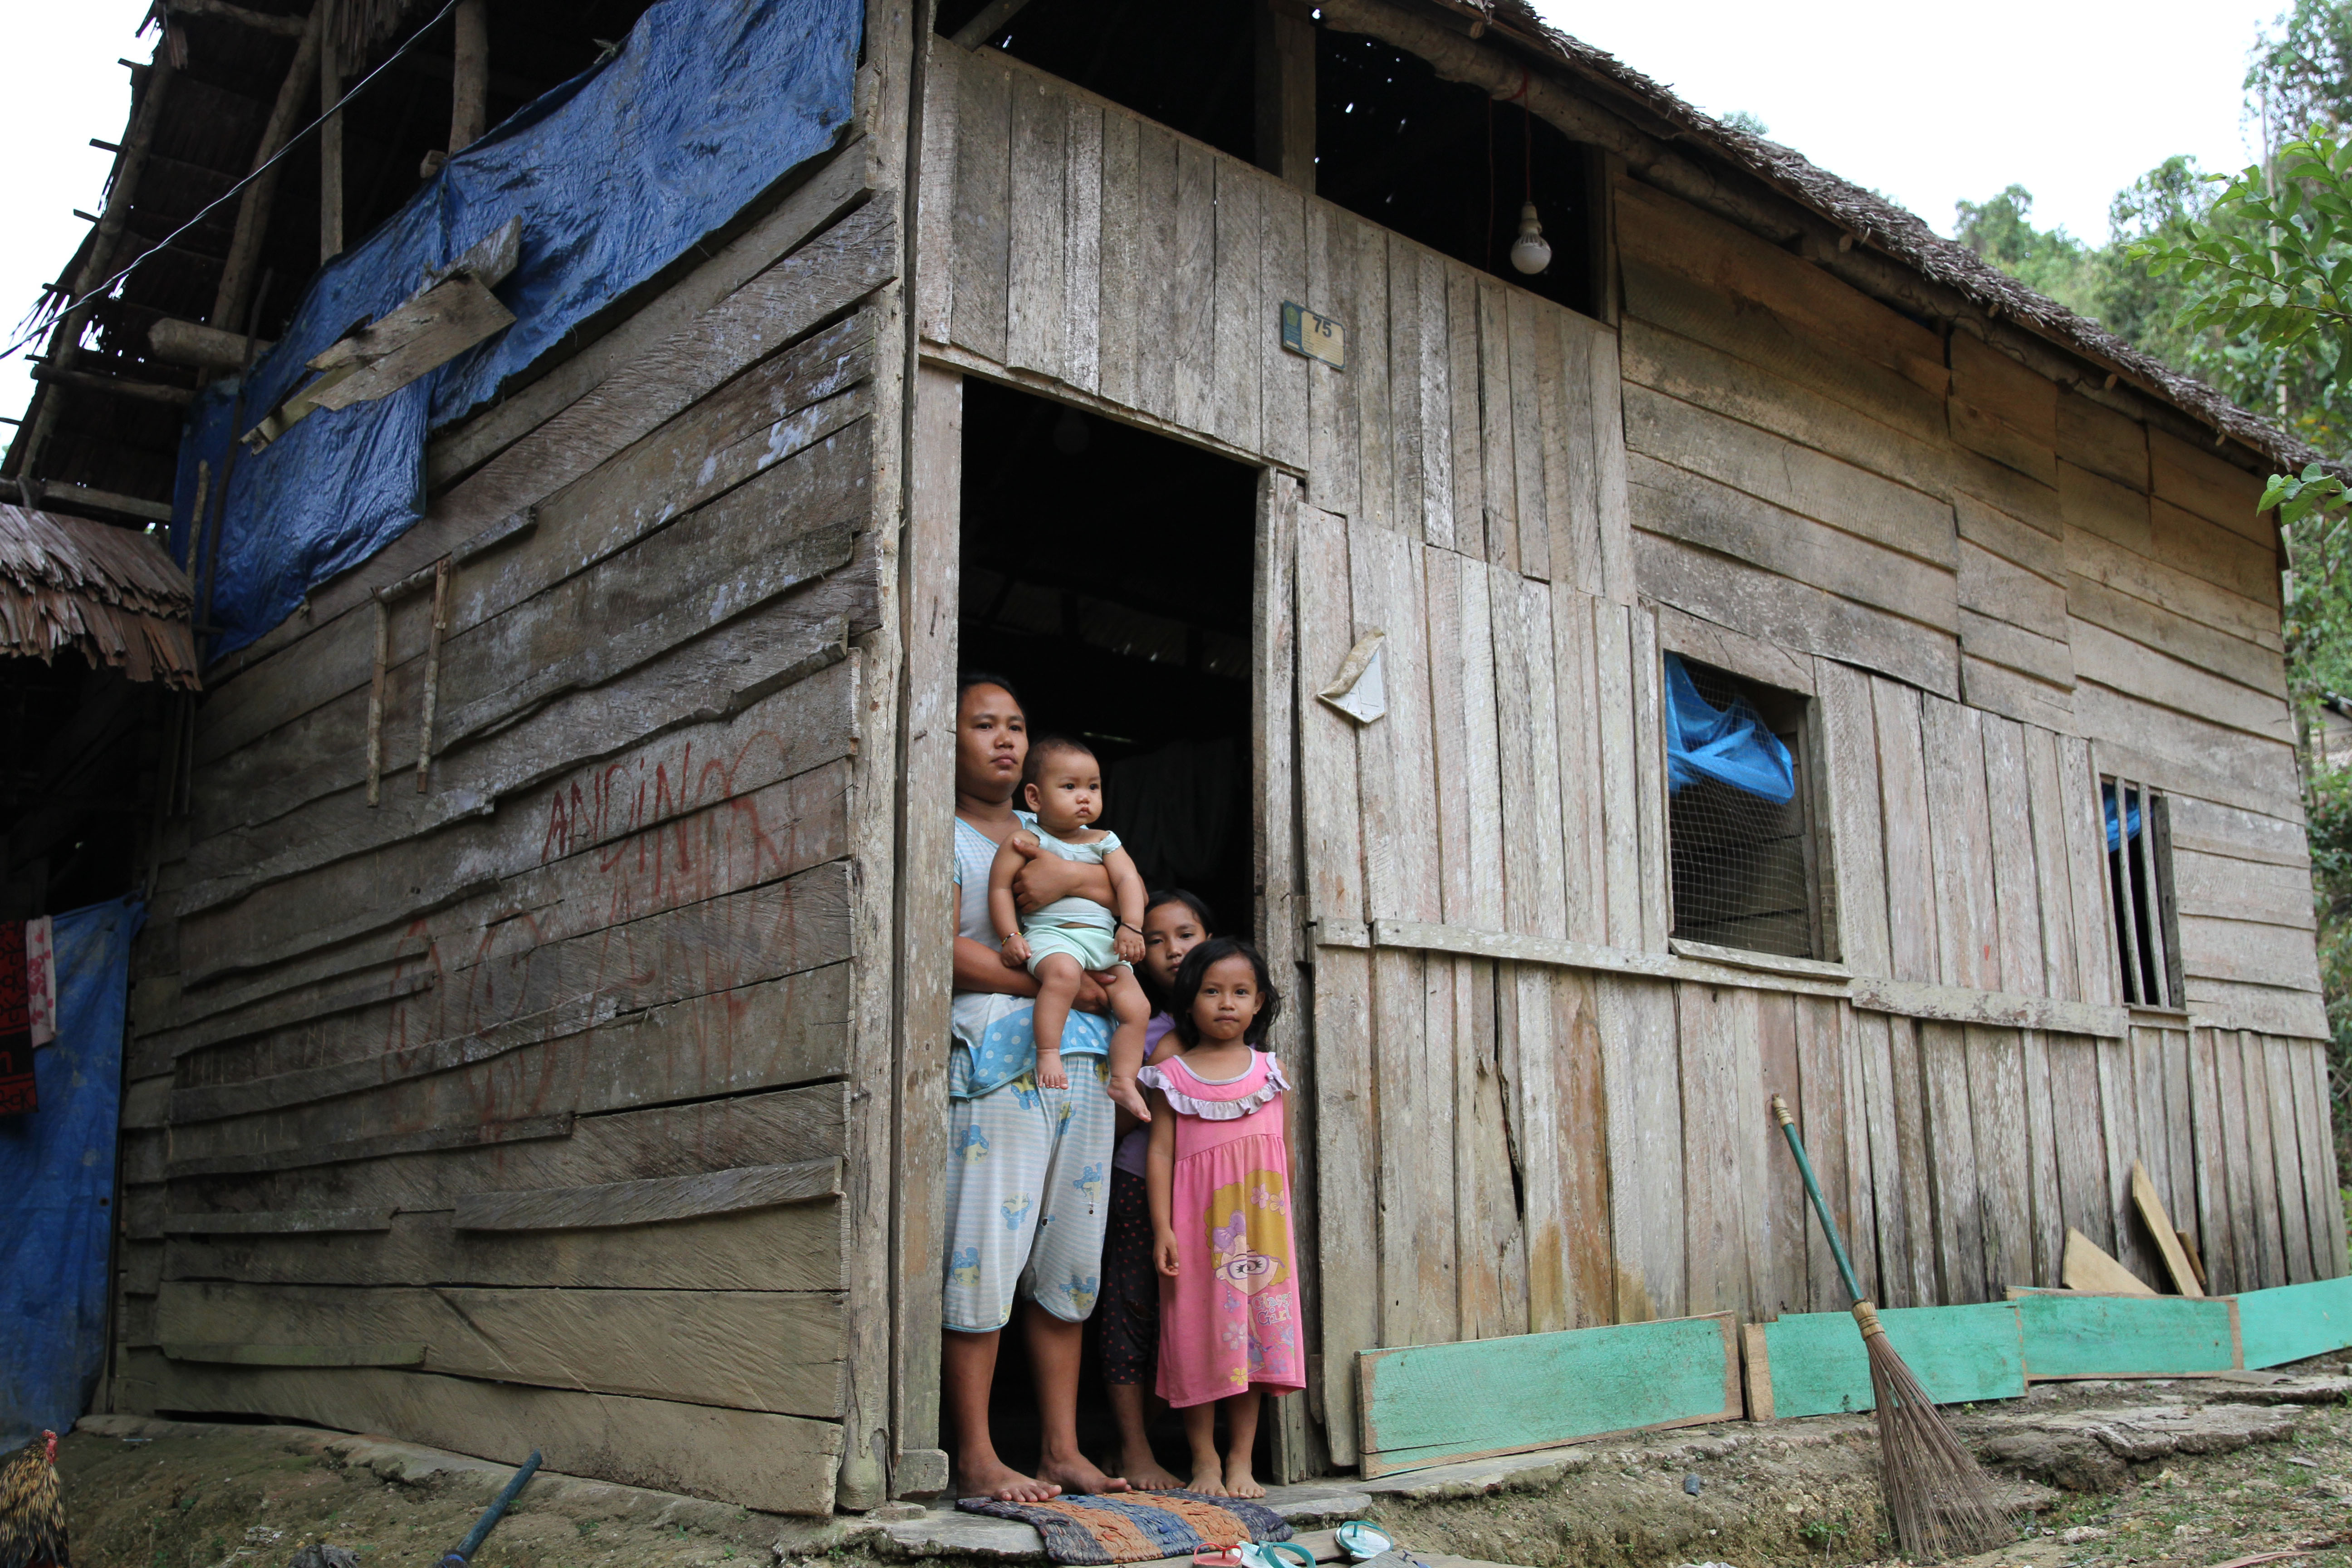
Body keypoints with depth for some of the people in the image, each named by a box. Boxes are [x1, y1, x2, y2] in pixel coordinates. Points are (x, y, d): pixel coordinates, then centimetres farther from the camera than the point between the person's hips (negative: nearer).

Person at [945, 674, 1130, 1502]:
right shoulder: (942, 835, 5)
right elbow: (949, 951, -8)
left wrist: (1078, 877, -2)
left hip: (1080, 1055, 6)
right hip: (992, 1054, -6)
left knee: (1070, 1255, 5)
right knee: (984, 1251, -8)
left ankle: (1062, 1450, 10)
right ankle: (975, 1458, -1)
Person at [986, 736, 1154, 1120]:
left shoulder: (1103, 841, 15)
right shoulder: (1027, 840, 2)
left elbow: (1128, 880, 5)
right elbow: (999, 887, -1)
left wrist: (1131, 926, -11)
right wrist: (1010, 936, -11)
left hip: (1105, 941, 6)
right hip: (1050, 934, -5)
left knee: (1137, 1006, -6)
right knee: (1063, 972, -39)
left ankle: (1122, 1082, 4)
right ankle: (1048, 1052, -34)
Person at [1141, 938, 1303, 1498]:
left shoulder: (1270, 1070, 9)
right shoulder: (1173, 1075, 2)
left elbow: (1286, 1150, 14)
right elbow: (1161, 1151, -1)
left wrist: (1286, 1219, 13)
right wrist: (1163, 1228, -7)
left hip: (1262, 1223, 2)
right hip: (1198, 1221, -2)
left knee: (1256, 1330, 3)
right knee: (1199, 1332, 1)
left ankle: (1242, 1458, 12)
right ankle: (1204, 1458, 13)